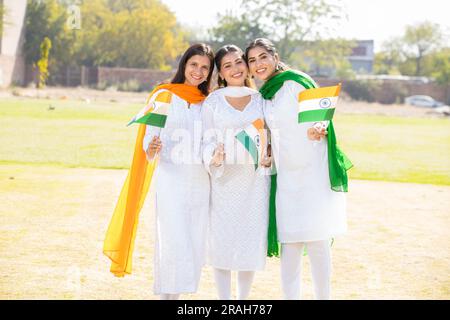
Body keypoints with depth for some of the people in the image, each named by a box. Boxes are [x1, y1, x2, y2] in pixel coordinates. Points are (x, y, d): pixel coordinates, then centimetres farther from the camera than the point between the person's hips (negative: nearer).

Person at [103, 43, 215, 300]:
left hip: (202, 183, 4)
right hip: (171, 181, -4)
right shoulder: (164, 97, 1)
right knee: (173, 245, -12)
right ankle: (168, 295, -5)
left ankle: (179, 293, 17)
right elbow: (149, 139, -3)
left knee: (196, 248, 5)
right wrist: (152, 149, -24)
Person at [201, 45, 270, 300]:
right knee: (222, 239, -3)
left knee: (252, 238, 2)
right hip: (224, 178, -1)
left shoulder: (261, 100, 9)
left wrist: (269, 158, -8)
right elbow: (208, 140, 3)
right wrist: (214, 157, -18)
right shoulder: (212, 101, 4)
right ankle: (224, 299, 7)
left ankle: (244, 299, 16)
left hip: (256, 178, 1)